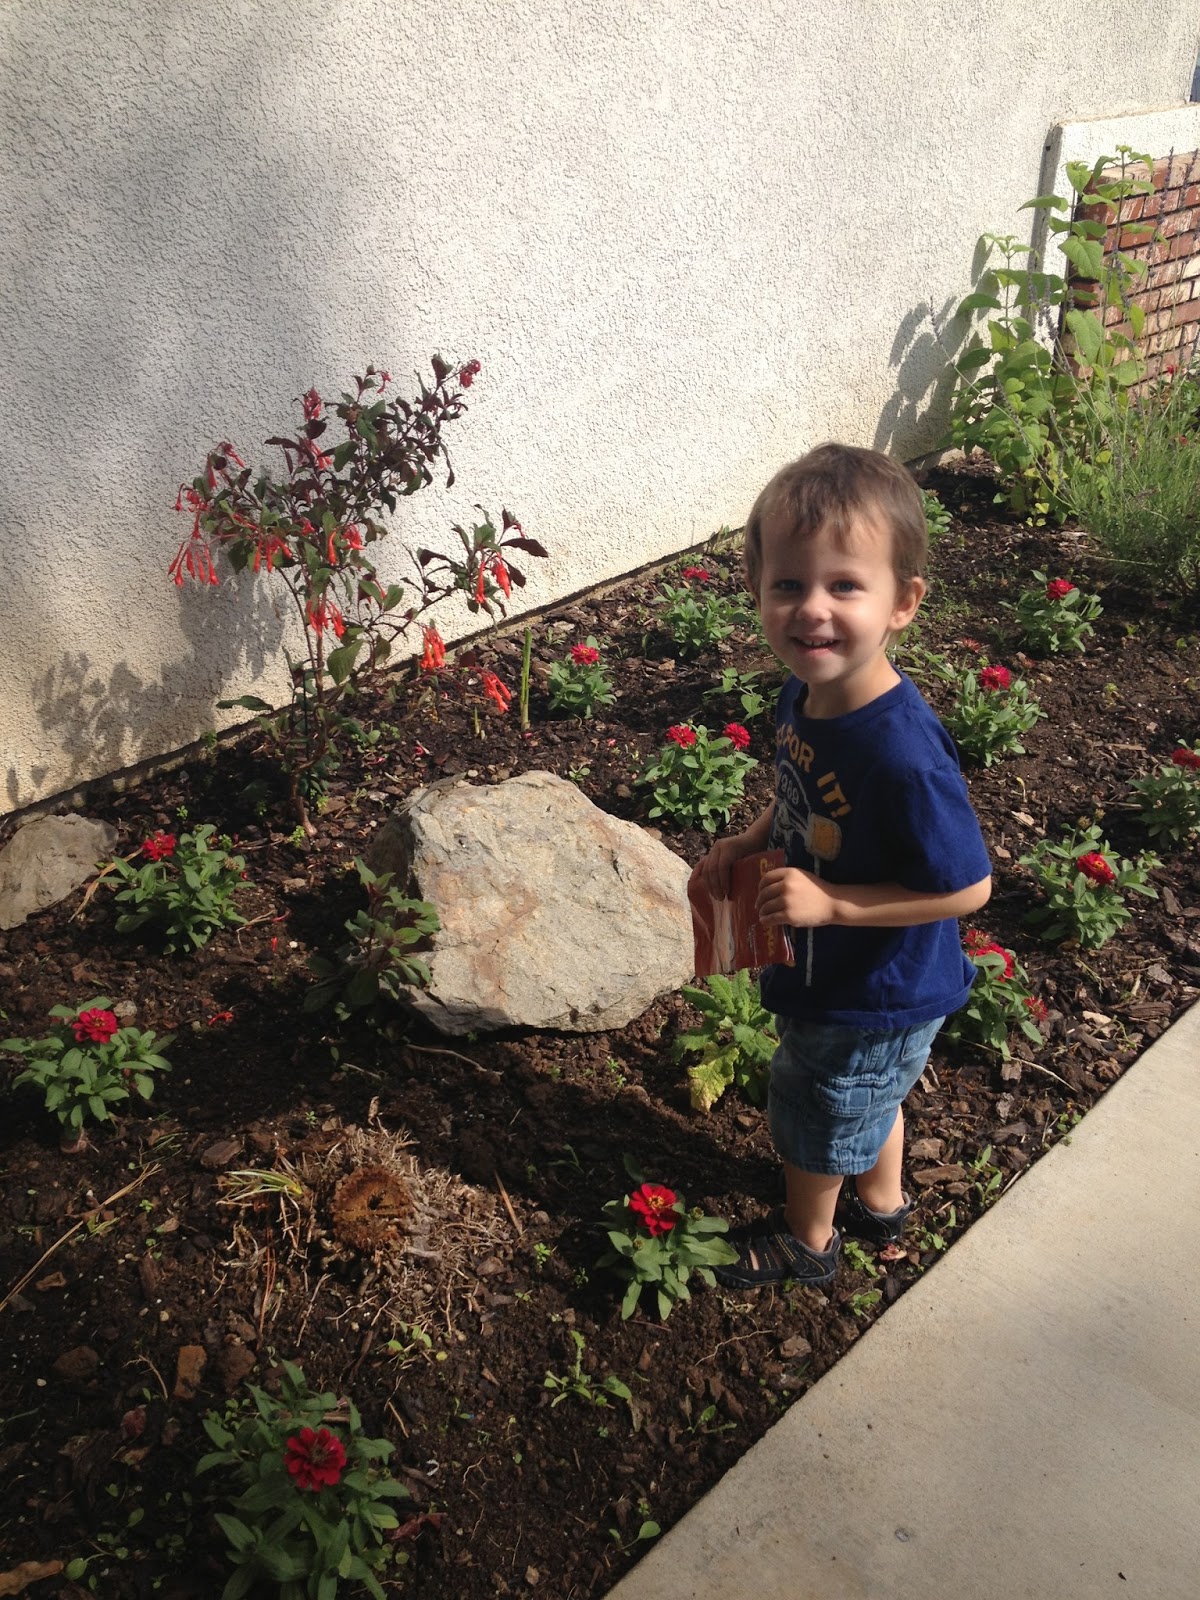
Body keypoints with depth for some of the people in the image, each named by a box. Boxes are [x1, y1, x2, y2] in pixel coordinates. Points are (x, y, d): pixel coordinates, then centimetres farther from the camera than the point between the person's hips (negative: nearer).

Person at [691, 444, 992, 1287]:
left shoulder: (903, 753, -39)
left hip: (874, 999, -7)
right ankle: (881, 1204, 61)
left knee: (816, 1119, 20)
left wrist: (829, 902, -30)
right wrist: (749, 843, -8)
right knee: (869, 1100, 33)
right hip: (829, 970, 7)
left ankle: (805, 1241, 50)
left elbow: (968, 886, -28)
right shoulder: (806, 693, -14)